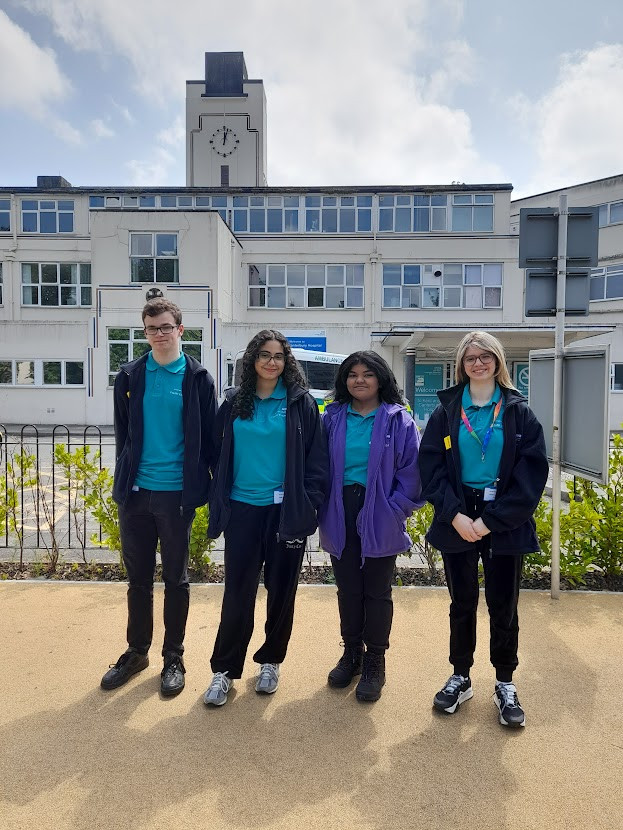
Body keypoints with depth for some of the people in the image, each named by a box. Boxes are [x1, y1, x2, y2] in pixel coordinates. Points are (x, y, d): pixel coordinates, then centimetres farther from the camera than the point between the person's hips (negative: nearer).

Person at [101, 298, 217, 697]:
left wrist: (210, 485, -3)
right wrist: (124, 478, 11)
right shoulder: (130, 377, 5)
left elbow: (210, 438, -2)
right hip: (135, 492, 3)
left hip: (176, 492, -3)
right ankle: (137, 651, 33)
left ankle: (174, 657, 26)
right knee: (138, 578, 15)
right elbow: (123, 434, 11)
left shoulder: (198, 378, -4)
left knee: (176, 578, 10)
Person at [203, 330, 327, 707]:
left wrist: (309, 503, -7)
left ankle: (271, 662, 30)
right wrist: (219, 502, 7)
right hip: (242, 509, 1)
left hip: (285, 510, -1)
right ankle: (224, 670, 20)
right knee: (237, 593, 4)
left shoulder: (301, 403, -1)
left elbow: (317, 458, -1)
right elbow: (220, 454, 11)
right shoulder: (234, 402, 5)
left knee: (281, 590, 11)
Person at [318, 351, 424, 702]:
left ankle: (375, 663, 25)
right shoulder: (333, 418, 5)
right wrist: (323, 508, -2)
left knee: (377, 591, 9)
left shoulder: (398, 420, -3)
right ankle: (352, 654, 33)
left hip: (379, 518, -2)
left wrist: (396, 510, -11)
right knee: (347, 589, 15)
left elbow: (410, 470, -5)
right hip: (341, 515, 3)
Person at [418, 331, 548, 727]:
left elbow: (533, 473, -6)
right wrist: (455, 515, -15)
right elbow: (431, 467, -3)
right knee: (462, 603, 12)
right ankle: (461, 677, 29)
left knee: (503, 606, 10)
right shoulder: (446, 411, 3)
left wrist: (490, 521, -13)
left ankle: (505, 684, 28)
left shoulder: (519, 412, 0)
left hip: (504, 523, -1)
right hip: (457, 521, 1)